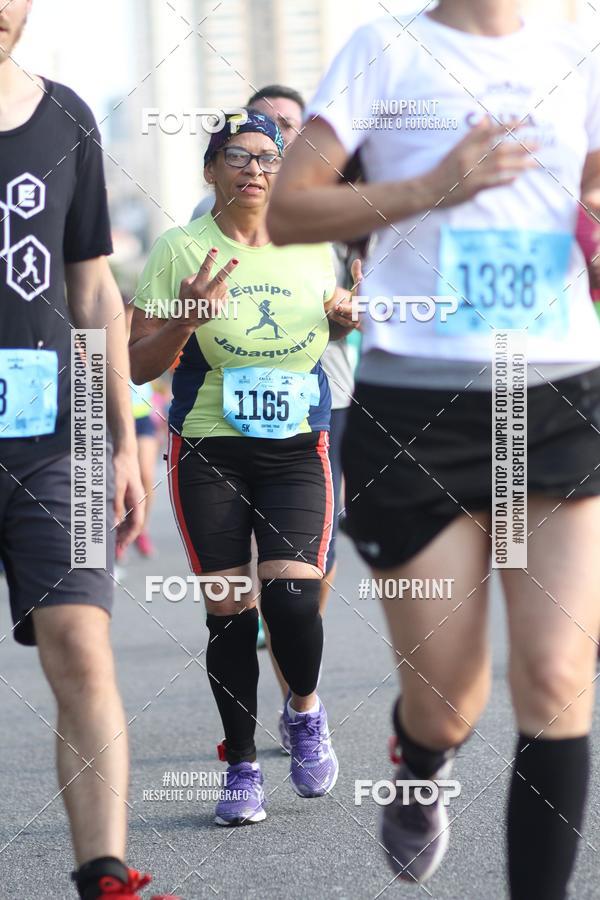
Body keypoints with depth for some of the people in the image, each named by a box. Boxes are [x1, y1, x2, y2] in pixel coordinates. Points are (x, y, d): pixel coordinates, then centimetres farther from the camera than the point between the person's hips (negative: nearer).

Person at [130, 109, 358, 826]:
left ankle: (305, 710, 15)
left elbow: (337, 328, 26)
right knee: (228, 610, -2)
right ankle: (241, 766, 12)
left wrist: (349, 318, 2)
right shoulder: (181, 250, -1)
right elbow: (138, 366, -2)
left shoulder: (313, 250, 8)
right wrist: (187, 318, -20)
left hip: (296, 452, 1)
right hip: (208, 456, -1)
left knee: (292, 598, -15)